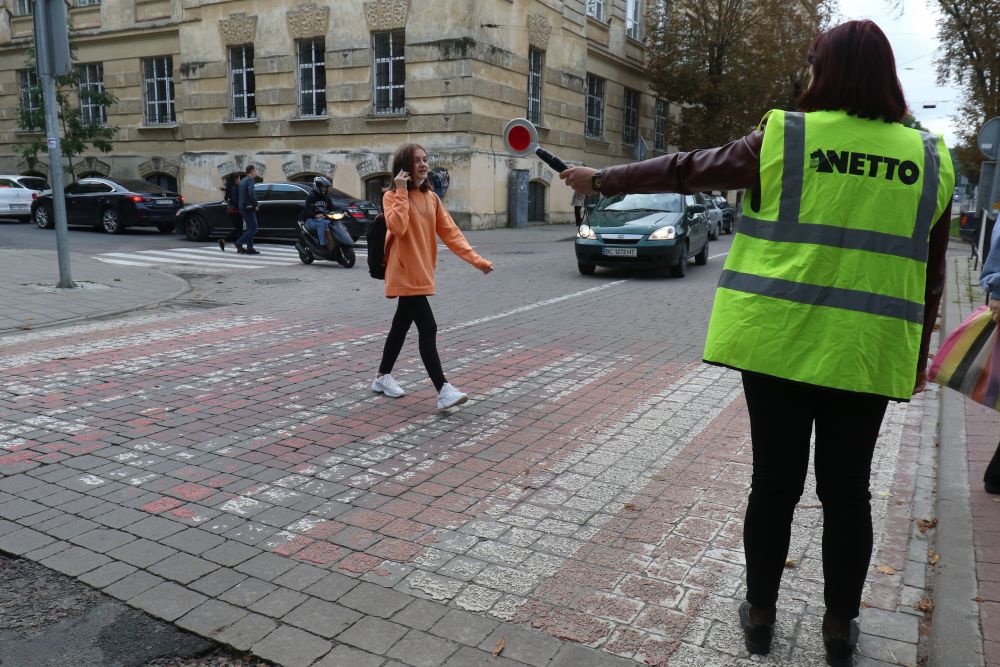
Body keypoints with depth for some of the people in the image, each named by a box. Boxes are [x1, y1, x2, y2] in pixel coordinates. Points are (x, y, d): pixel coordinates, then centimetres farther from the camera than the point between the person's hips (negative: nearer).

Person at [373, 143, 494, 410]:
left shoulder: (431, 198, 11)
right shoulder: (392, 196, -7)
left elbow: (450, 232, 6)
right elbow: (398, 227, -27)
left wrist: (476, 259, -4)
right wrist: (401, 191, -19)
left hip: (421, 274, 7)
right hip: (405, 275, -7)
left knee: (401, 326, 17)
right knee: (428, 329, -13)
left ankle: (383, 377, 33)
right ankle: (443, 390, -12)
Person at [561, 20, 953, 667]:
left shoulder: (783, 138, -5)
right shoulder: (929, 158, 5)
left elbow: (684, 170, 2)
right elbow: (930, 273, 10)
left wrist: (602, 180, 14)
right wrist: (918, 353, 20)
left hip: (779, 343, -2)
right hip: (867, 354, 2)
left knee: (775, 482, 10)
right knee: (847, 491, 13)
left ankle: (760, 613, 25)